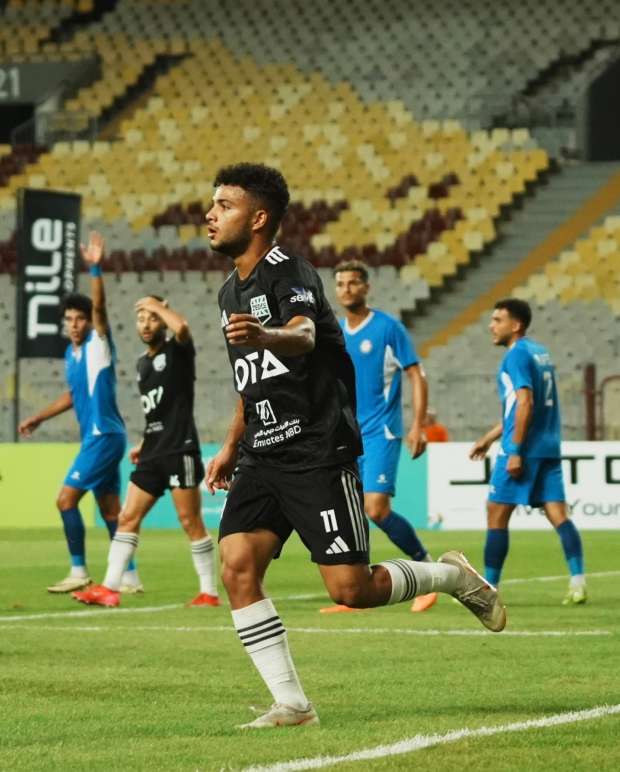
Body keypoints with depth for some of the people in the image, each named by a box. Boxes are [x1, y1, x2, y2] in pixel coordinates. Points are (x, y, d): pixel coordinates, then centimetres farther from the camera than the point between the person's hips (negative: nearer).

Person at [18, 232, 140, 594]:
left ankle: (79, 571, -6)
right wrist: (39, 417, 27)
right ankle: (130, 576, 12)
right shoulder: (71, 353, 13)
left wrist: (95, 268, -37)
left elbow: (99, 306, -26)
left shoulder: (99, 344, -9)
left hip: (105, 435, -9)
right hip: (95, 436, 9)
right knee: (110, 509, 9)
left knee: (66, 499, -11)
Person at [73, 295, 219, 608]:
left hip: (179, 450, -8)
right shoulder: (143, 363, 17)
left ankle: (209, 592, 1)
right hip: (153, 453, 8)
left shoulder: (177, 351, -4)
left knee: (190, 521, -5)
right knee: (128, 517, 3)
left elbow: (182, 327, -29)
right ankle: (109, 588, 2)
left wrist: (159, 306, -13)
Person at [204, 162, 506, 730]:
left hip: (318, 454, -8)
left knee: (351, 590, -9)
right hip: (262, 459, 8)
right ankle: (291, 704, -7)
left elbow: (303, 336, -34)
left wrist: (267, 336, -56)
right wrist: (232, 447, 28)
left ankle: (453, 576, 20)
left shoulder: (289, 273, -12)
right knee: (237, 567, -12)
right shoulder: (231, 293, 16)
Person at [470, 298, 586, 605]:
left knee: (497, 515, 1)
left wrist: (515, 451, -20)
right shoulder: (540, 352, 18)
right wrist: (489, 438, 30)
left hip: (525, 450, -8)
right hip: (549, 449, 8)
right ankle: (578, 581, -13)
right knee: (557, 513, 0)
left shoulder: (517, 355, -10)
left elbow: (525, 404, -19)